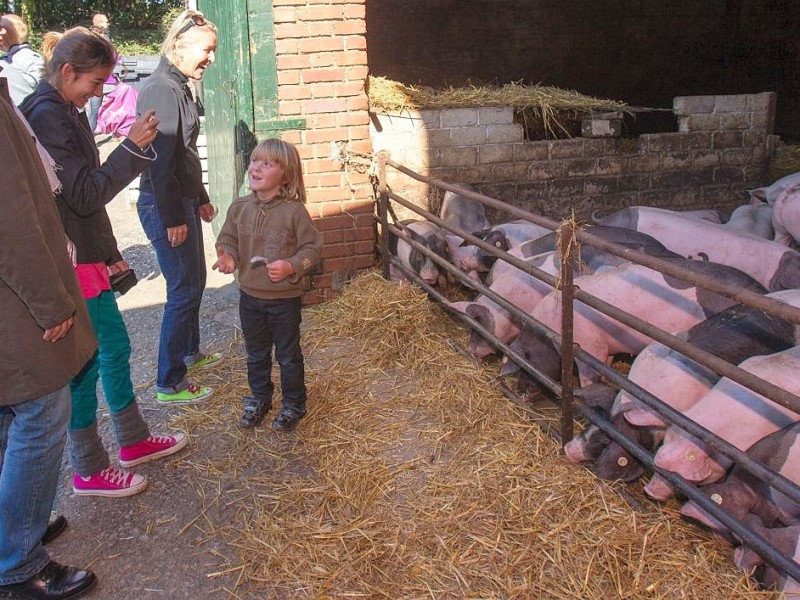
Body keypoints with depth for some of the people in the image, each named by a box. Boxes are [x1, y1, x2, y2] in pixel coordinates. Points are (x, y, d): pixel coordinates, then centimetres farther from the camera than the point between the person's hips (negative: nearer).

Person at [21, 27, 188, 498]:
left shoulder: (65, 112, 12)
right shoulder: (48, 116, -18)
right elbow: (85, 195, -21)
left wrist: (110, 252, 20)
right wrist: (133, 147, -22)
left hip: (89, 256, 10)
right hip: (71, 263, -10)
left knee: (115, 348, 18)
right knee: (84, 364, 0)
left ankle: (134, 441, 33)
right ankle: (89, 472, 15)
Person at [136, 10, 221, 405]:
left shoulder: (179, 88, 12)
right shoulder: (161, 90, -19)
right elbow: (160, 159, -23)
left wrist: (200, 199, 25)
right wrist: (172, 219, -22)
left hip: (182, 201, 10)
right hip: (165, 207, -10)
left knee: (194, 282, 21)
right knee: (184, 290, -4)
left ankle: (190, 352, 40)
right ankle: (169, 385, 6)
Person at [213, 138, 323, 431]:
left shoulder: (294, 210, -16)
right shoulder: (239, 208, -3)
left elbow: (312, 246, -11)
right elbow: (227, 239, 8)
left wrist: (291, 266, -25)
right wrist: (226, 256, -13)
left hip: (284, 299, -4)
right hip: (250, 296, 5)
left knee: (288, 355, 11)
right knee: (256, 353, 20)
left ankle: (293, 403, 29)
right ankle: (259, 398, 39)